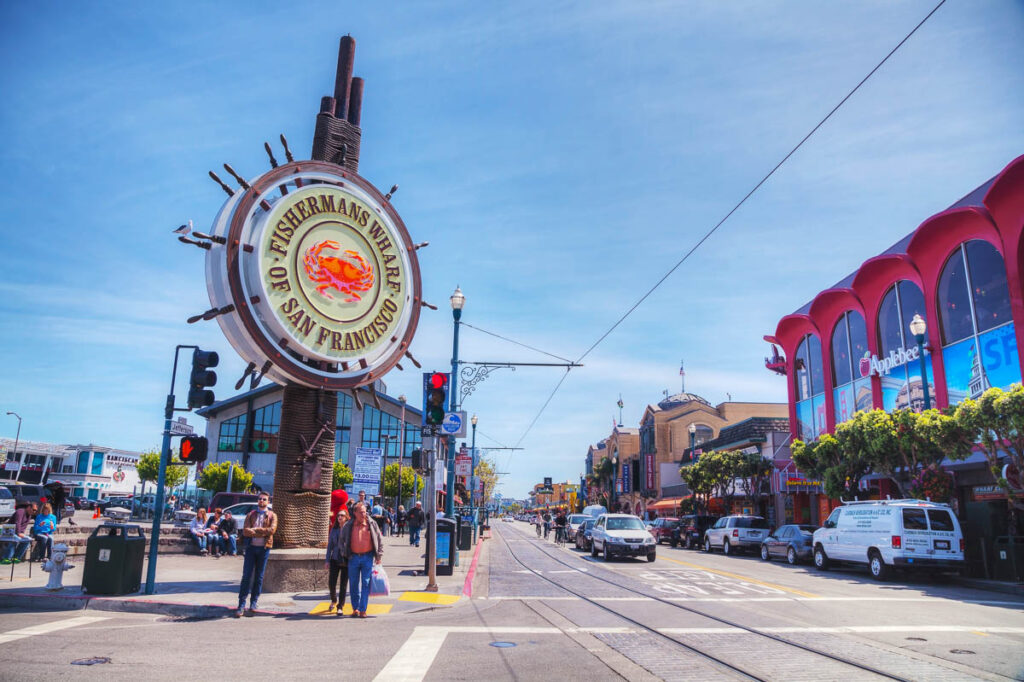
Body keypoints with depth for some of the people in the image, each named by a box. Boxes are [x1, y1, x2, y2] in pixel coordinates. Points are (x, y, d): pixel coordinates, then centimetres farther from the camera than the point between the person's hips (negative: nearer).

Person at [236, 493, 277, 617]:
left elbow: (272, 530, -11)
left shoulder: (272, 516, 6)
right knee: (246, 576, -4)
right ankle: (241, 604, -1)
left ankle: (254, 602, 16)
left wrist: (254, 530, -11)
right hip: (251, 547, 0)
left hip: (264, 548, 0)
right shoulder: (250, 515, 10)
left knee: (259, 577, 6)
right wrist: (262, 532, -13)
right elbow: (245, 531, -3)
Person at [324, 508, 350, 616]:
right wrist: (327, 560, 7)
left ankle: (340, 607, 14)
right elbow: (330, 545, 11)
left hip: (346, 560, -3)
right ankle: (334, 601, 32)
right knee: (331, 583, 3)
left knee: (343, 584, 2)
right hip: (335, 559, 3)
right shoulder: (334, 529, 6)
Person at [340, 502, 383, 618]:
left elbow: (380, 539, 6)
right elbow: (342, 540, 15)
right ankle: (355, 609, 21)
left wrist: (379, 555, 2)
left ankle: (363, 610, 4)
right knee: (353, 584, 8)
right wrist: (345, 554, 9)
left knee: (366, 584, -2)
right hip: (353, 557, 1)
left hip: (368, 557, -1)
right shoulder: (349, 526, 0)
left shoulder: (372, 524, -1)